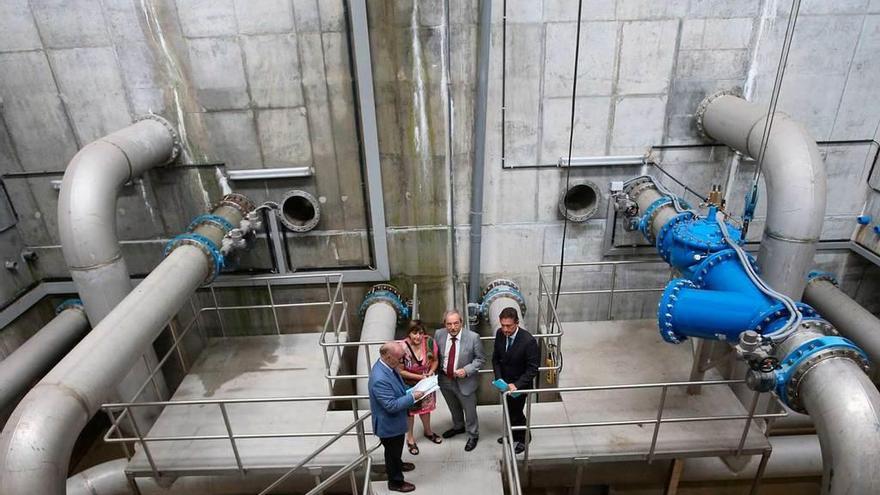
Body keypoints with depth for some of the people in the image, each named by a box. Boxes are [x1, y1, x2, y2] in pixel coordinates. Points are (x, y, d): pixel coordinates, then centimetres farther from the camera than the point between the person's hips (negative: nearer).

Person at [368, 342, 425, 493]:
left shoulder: (386, 365, -9)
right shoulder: (380, 379, -39)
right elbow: (392, 405, -34)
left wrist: (409, 391, -4)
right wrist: (412, 397, -26)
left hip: (394, 420, 9)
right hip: (389, 423, -9)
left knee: (396, 448, 33)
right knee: (392, 451, 16)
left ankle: (397, 464, 58)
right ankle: (396, 482, 38)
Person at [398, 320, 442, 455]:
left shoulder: (430, 342, -23)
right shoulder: (402, 348, -32)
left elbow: (434, 360, -4)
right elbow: (400, 371, -21)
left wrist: (430, 372, -21)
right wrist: (419, 376, -25)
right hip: (409, 384, -3)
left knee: (426, 407, 26)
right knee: (410, 410, 19)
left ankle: (428, 431, 53)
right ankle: (410, 438, 42)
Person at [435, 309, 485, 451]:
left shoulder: (473, 337, -24)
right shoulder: (439, 334, -14)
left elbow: (480, 359, -12)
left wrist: (466, 370, -24)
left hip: (464, 381, -4)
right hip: (444, 379, 4)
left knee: (469, 410, 16)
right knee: (453, 407, 29)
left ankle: (473, 435, 43)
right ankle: (458, 426, 57)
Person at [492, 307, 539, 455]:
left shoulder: (529, 341, -30)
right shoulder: (500, 333, -14)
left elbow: (533, 369, -23)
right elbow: (496, 358, -1)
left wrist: (516, 385, -27)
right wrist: (499, 378, -12)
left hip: (520, 384, -5)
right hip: (505, 382, 5)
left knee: (516, 412, 13)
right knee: (508, 410, 24)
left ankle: (523, 438, 42)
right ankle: (512, 434, 51)